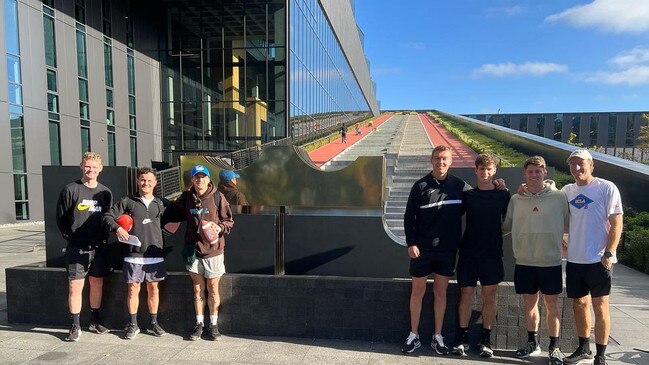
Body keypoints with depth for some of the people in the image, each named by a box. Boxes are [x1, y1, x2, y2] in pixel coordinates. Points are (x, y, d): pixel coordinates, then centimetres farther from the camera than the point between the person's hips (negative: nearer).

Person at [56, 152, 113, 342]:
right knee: (75, 286, -1)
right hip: (77, 248, -3)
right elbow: (60, 217, 1)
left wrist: (104, 237, 2)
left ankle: (95, 321, 25)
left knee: (97, 284, 11)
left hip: (99, 247, 3)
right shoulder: (71, 190, -3)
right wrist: (70, 237, -2)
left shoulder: (105, 192, 7)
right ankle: (75, 326, 11)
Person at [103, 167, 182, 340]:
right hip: (133, 255, -2)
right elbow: (108, 216, 0)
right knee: (133, 288, 4)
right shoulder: (127, 201, 3)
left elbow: (179, 216, 14)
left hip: (155, 255, 2)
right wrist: (117, 228, -18)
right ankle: (133, 324, 19)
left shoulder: (162, 204, 8)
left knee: (154, 288, 9)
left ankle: (154, 323, 21)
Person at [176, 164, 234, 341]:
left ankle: (213, 325, 24)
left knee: (213, 289, 8)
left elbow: (229, 220, -3)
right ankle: (199, 324, 27)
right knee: (198, 289, 13)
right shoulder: (186, 197, 1)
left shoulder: (217, 197, -8)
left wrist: (220, 227, -20)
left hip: (213, 250, -2)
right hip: (193, 250, 3)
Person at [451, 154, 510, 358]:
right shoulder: (468, 195, 4)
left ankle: (486, 339, 19)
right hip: (468, 252, 0)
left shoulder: (503, 195, 5)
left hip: (493, 253, 0)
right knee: (466, 294, 3)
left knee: (489, 296, 6)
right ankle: (463, 337, 15)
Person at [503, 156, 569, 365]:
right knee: (530, 303, 13)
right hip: (524, 262, 3)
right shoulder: (516, 200, 4)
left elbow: (569, 225, 1)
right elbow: (505, 226, 9)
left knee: (552, 304, 8)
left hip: (551, 262, -2)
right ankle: (533, 343, 30)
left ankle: (554, 347, 23)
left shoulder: (558, 197, -4)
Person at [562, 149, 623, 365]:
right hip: (574, 259, 5)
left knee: (599, 305, 3)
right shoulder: (567, 191, 8)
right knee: (579, 304, 13)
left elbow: (616, 223, -8)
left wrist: (608, 253, -14)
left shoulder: (607, 188, -6)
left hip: (599, 259, -5)